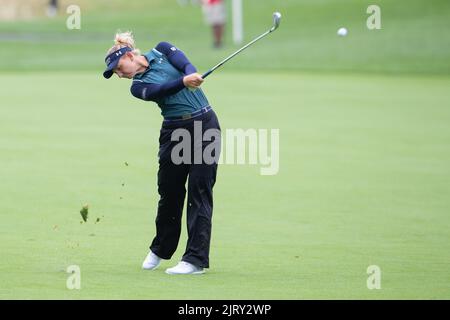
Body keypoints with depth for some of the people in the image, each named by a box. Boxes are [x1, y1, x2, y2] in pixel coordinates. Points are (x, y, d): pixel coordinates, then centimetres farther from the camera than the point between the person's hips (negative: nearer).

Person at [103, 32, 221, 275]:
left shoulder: (162, 51, 5)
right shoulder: (138, 86, 2)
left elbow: (187, 66, -12)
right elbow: (159, 90, -18)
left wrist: (193, 77, -35)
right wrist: (184, 82, -37)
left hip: (205, 124, -2)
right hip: (175, 132, 2)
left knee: (200, 190, -8)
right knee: (170, 192, 7)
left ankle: (196, 259, -11)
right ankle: (160, 250, 30)